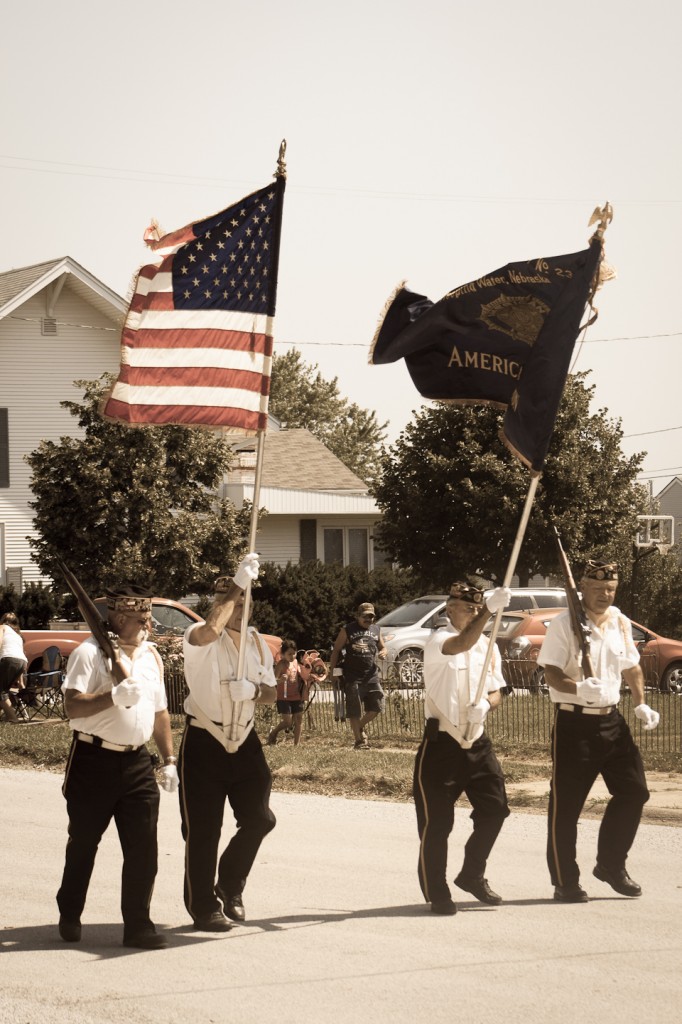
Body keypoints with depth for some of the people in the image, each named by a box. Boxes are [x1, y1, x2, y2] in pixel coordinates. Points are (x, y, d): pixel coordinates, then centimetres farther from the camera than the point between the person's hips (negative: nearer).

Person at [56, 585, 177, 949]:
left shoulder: (151, 655, 13)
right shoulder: (90, 653, -9)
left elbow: (160, 712, 20)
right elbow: (72, 706, -19)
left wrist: (169, 760, 16)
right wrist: (115, 696, -29)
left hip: (136, 763, 5)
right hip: (94, 759, -5)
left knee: (143, 847, -3)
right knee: (83, 842, 8)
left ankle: (138, 925, 2)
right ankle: (69, 917, 25)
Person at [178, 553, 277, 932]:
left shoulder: (257, 641, 9)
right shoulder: (201, 639, -12)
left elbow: (272, 693, 11)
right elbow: (211, 627, -38)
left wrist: (254, 691, -13)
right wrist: (238, 584, -34)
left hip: (245, 742, 6)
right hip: (204, 743, -6)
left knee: (259, 819, 3)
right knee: (203, 830, -1)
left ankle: (230, 886, 26)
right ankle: (204, 908, 10)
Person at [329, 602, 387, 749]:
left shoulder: (376, 630, 12)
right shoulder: (347, 630, -1)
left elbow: (382, 647, 24)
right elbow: (336, 650, 1)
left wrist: (383, 653, -1)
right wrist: (332, 670, -6)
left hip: (372, 675, 4)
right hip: (353, 677, -4)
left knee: (377, 706, 0)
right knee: (354, 711, -1)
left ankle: (360, 727, 25)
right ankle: (358, 740, 8)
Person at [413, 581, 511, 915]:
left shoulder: (488, 645, 9)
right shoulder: (437, 641, -13)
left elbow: (496, 692, 14)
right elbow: (461, 645, -36)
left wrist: (485, 704, -11)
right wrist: (488, 611, -49)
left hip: (476, 743, 6)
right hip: (440, 744, -6)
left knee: (494, 809, 4)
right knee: (436, 822, -1)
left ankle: (472, 875, 26)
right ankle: (436, 893, 13)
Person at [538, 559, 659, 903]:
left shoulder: (620, 623, 9)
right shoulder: (564, 624, -10)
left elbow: (631, 667, 20)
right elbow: (551, 672, -16)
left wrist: (640, 704, 8)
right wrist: (577, 688, -34)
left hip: (611, 720, 6)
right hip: (573, 722, -6)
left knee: (634, 791, 5)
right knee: (565, 804, -3)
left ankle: (611, 865, 22)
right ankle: (565, 883, 7)